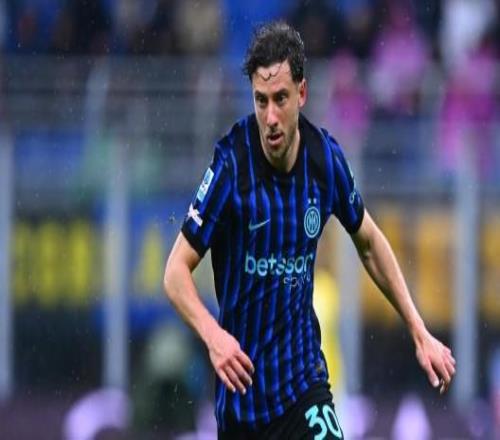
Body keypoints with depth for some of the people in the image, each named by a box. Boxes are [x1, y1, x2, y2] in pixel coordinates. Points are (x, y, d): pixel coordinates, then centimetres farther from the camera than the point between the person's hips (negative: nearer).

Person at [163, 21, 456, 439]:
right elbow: (177, 271, -14)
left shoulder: (326, 158, -6)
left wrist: (420, 332, 11)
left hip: (303, 373, 2)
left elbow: (369, 242, 13)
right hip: (241, 377, -2)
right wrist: (212, 334, -31)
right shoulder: (232, 163, -16)